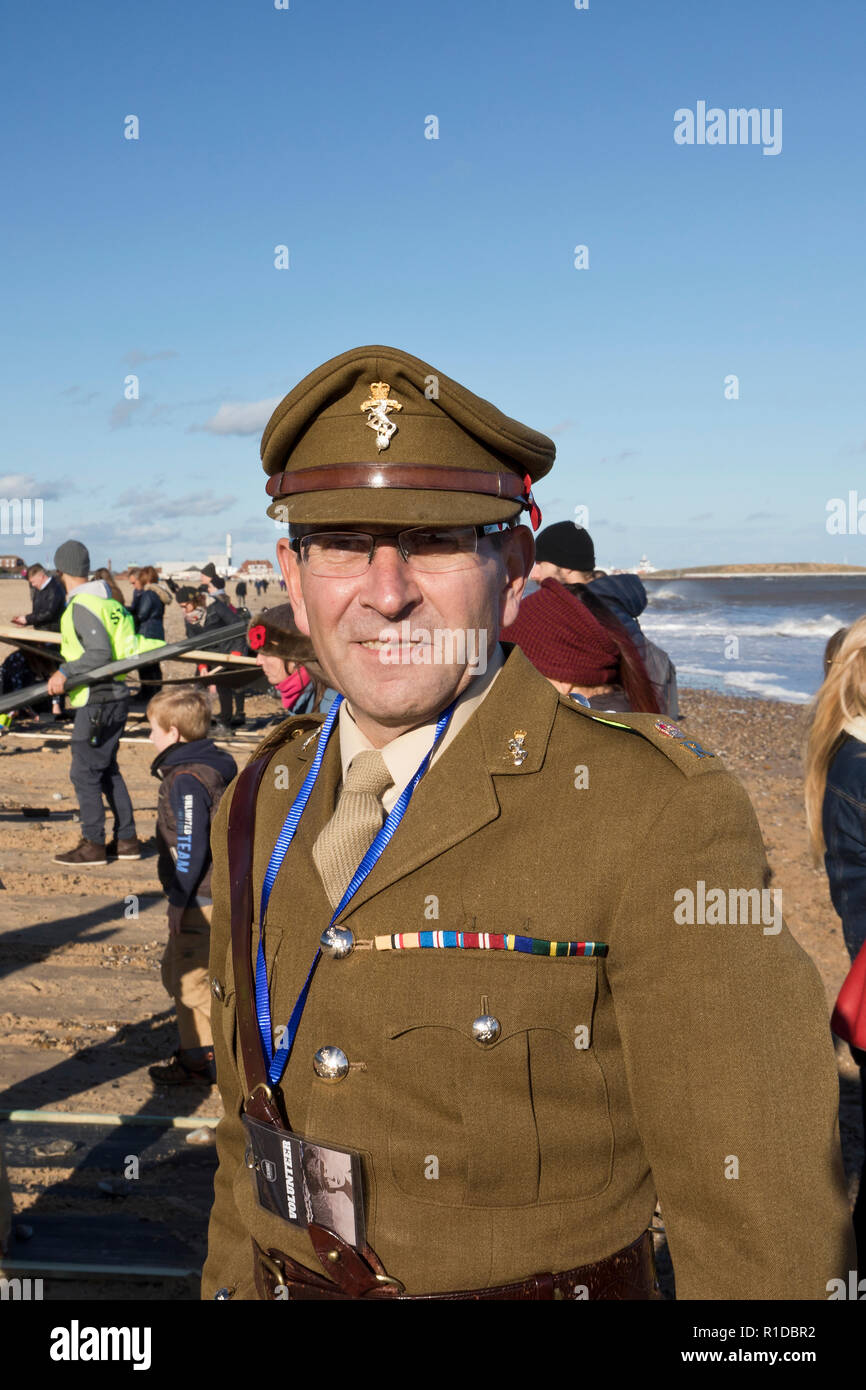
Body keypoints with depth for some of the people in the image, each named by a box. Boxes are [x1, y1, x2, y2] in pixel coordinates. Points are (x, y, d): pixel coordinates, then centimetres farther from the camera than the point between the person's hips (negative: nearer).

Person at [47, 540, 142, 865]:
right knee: (106, 769, 16)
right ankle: (126, 840, 20)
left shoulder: (81, 606, -15)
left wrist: (65, 672, -20)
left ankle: (93, 845, 3)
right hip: (116, 696, 9)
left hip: (97, 701, -9)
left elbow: (100, 653, -22)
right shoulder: (108, 601, 12)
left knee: (84, 772, -2)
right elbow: (127, 646, 15)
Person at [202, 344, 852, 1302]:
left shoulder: (660, 818, -22)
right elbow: (253, 1115, 8)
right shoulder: (263, 805, -2)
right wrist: (230, 1286, 11)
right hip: (290, 1279, 5)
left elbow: (763, 1218, -18)